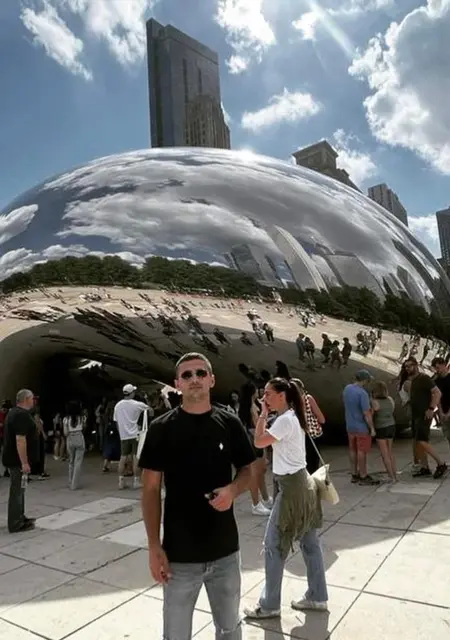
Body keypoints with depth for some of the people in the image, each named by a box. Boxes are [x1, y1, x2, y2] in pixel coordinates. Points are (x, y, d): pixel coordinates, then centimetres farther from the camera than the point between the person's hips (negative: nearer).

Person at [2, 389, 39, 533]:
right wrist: (24, 462, -24)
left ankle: (19, 518, 28)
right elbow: (20, 440, -26)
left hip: (13, 459, 11)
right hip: (18, 460, -10)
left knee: (18, 490, 18)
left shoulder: (14, 412, 14)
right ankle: (16, 524, 4)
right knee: (17, 491, -3)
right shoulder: (22, 415, -20)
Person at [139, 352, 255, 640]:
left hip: (226, 551, 2)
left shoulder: (230, 424, -4)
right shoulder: (161, 429, -10)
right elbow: (151, 490, -6)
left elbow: (248, 471, 6)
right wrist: (154, 546, -10)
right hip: (179, 554, -1)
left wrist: (232, 490, -15)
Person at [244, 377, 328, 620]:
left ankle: (269, 605, 15)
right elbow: (267, 440, 13)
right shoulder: (292, 417, 10)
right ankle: (317, 597, 30)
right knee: (309, 543, 18)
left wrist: (263, 414, -13)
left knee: (273, 546, 3)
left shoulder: (285, 420, -20)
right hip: (302, 483, 10)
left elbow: (258, 442, -20)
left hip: (291, 486, -10)